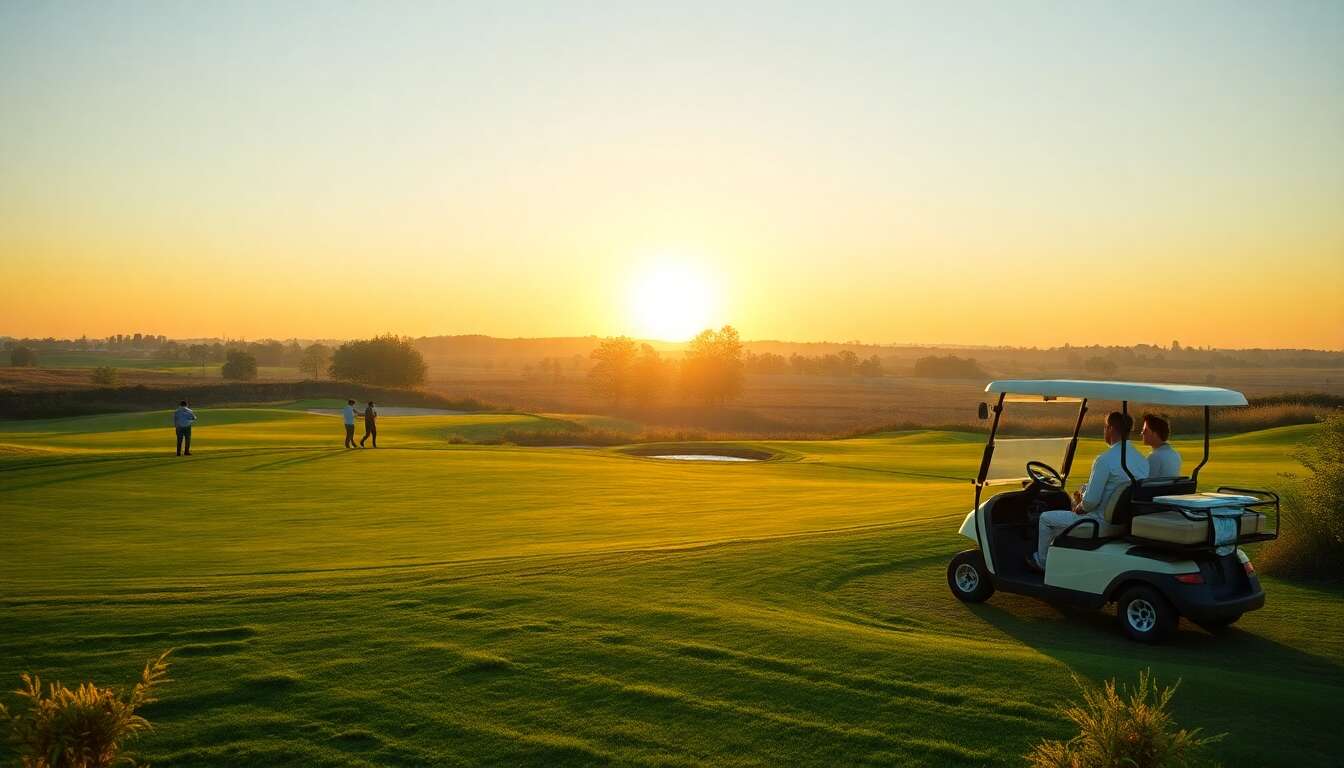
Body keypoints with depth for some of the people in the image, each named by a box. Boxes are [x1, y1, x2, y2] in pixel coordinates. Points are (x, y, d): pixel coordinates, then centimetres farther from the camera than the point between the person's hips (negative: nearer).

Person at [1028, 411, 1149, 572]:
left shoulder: (1105, 459, -23)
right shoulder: (1143, 460, 3)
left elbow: (1091, 500, -23)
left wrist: (1079, 508, 0)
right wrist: (1083, 499, 13)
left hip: (1101, 522, -8)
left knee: (1045, 518, 13)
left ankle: (1041, 562, 31)